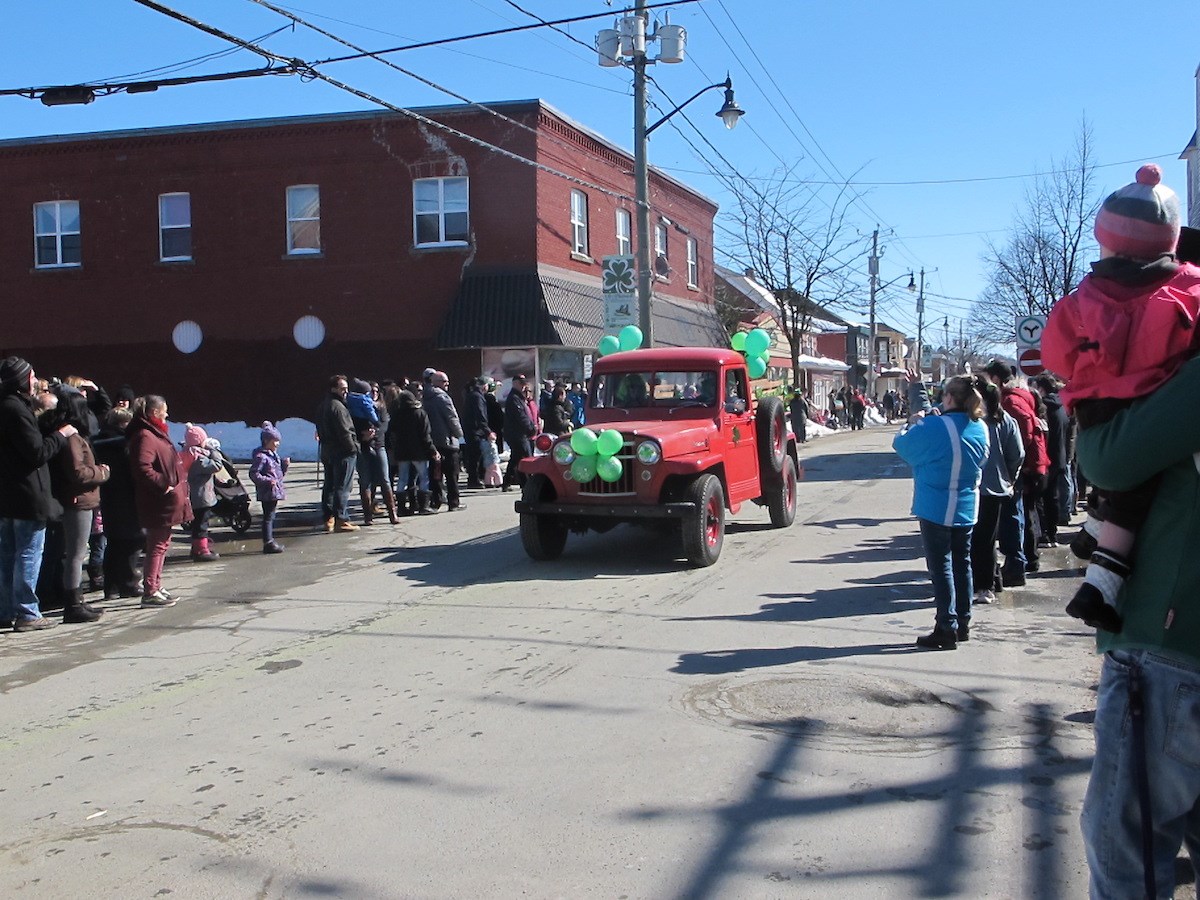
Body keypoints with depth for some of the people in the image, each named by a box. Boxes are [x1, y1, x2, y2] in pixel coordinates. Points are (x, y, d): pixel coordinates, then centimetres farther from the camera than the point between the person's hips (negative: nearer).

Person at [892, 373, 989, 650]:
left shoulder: (935, 427, -20)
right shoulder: (980, 429, 1)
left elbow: (901, 443, -9)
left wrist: (913, 422, 12)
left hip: (936, 509, -6)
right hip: (966, 509, 6)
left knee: (941, 567, -1)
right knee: (962, 564, 15)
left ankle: (946, 629, 0)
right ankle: (962, 624, 23)